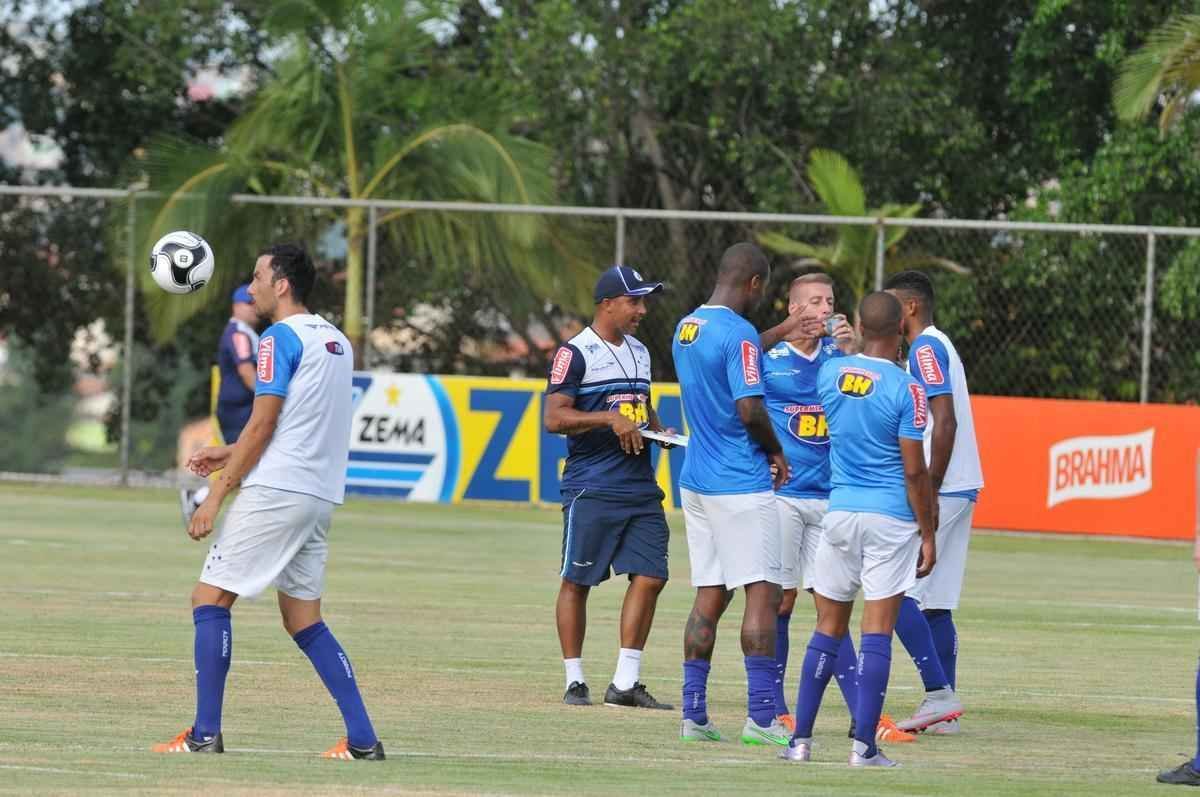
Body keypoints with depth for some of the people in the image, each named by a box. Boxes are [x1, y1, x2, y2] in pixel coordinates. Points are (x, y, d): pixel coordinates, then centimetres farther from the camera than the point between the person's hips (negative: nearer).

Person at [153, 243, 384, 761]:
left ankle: (205, 734, -7)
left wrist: (215, 496, -9)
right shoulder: (336, 341, 16)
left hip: (274, 492, -8)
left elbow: (262, 426, -13)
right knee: (304, 622, 11)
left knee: (210, 599, -2)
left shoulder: (281, 339, -9)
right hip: (319, 497, 8)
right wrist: (231, 454, 25)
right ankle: (362, 740, 2)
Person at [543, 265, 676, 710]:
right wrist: (610, 418, -22)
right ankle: (574, 681, 9)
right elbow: (554, 418, -14)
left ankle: (625, 683, 4)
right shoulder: (575, 353, -7)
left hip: (641, 488, 7)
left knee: (650, 577, -1)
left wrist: (657, 429, 9)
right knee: (577, 582, 1)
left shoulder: (639, 352, 18)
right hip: (591, 489, -7)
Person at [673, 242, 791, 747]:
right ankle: (761, 718, -11)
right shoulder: (739, 333, -15)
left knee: (709, 595, 11)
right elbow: (749, 408, -21)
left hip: (697, 479, 9)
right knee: (763, 591, -6)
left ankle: (693, 714, 9)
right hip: (742, 481, -9)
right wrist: (776, 452, -4)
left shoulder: (686, 328, 11)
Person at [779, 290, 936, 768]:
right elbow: (914, 470, -10)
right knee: (877, 632, -2)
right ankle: (864, 746, -5)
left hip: (840, 511, 4)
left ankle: (801, 740, 9)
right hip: (891, 519, -4)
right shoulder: (905, 389, -11)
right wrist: (928, 534, -3)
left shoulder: (829, 373, 2)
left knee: (829, 628, 11)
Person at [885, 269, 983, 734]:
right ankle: (944, 707, 7)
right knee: (935, 603, 9)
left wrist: (930, 492, -22)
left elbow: (945, 422, -20)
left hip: (941, 488, -10)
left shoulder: (926, 348, -11)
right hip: (961, 488, 10)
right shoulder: (936, 347, 20)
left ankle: (939, 694, -13)